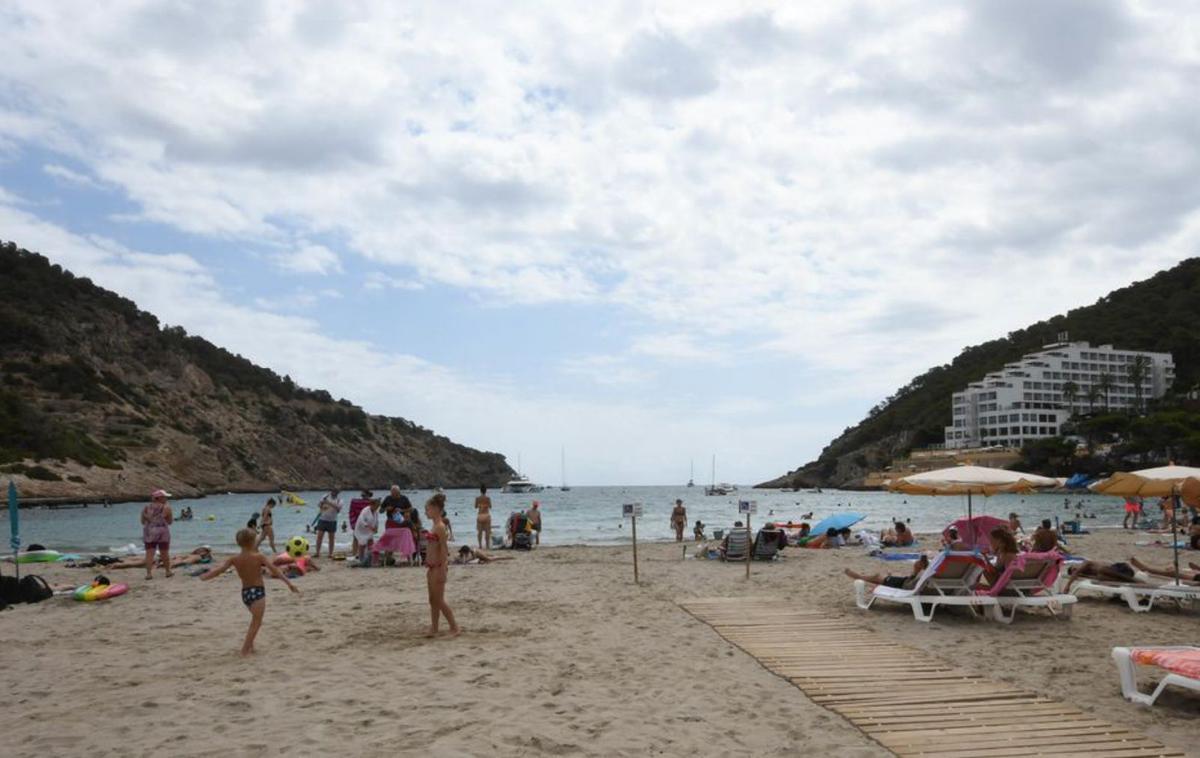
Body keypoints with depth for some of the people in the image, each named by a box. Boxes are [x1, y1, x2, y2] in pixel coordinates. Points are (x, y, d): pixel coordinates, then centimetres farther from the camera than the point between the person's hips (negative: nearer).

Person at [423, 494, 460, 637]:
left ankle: (454, 627, 3)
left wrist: (442, 570, -21)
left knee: (439, 600, -4)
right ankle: (434, 629, 16)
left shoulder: (440, 526, -16)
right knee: (433, 600, 11)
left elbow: (443, 549, -19)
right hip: (432, 567, 9)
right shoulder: (435, 526, 12)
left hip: (438, 567, -9)